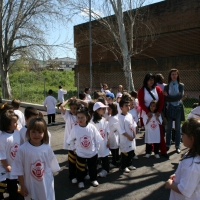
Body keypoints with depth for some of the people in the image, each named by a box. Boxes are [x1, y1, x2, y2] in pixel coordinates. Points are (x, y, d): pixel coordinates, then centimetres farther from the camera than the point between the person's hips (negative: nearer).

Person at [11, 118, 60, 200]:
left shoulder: (47, 148, -10)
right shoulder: (22, 149, -17)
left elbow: (52, 167, 2)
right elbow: (19, 171, -8)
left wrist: (50, 181, 6)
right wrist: (22, 187, -4)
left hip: (47, 185, 2)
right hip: (30, 186, -1)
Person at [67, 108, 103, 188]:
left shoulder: (92, 127, -17)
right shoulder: (75, 129, -16)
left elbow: (97, 139, -6)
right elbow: (70, 141, -2)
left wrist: (96, 149, -4)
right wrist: (74, 148, -2)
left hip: (92, 153, 1)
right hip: (80, 154, 0)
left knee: (93, 168, 19)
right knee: (80, 169, 15)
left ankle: (93, 179, 44)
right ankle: (80, 181, 40)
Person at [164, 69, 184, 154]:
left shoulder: (181, 85, 2)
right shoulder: (166, 86, 3)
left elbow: (180, 96, -13)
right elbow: (165, 99, -8)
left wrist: (168, 96, -12)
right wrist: (175, 98, -18)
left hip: (178, 108, 0)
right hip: (169, 108, 0)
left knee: (177, 127, 6)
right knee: (169, 127, 6)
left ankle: (177, 146, 13)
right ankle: (168, 145, 16)